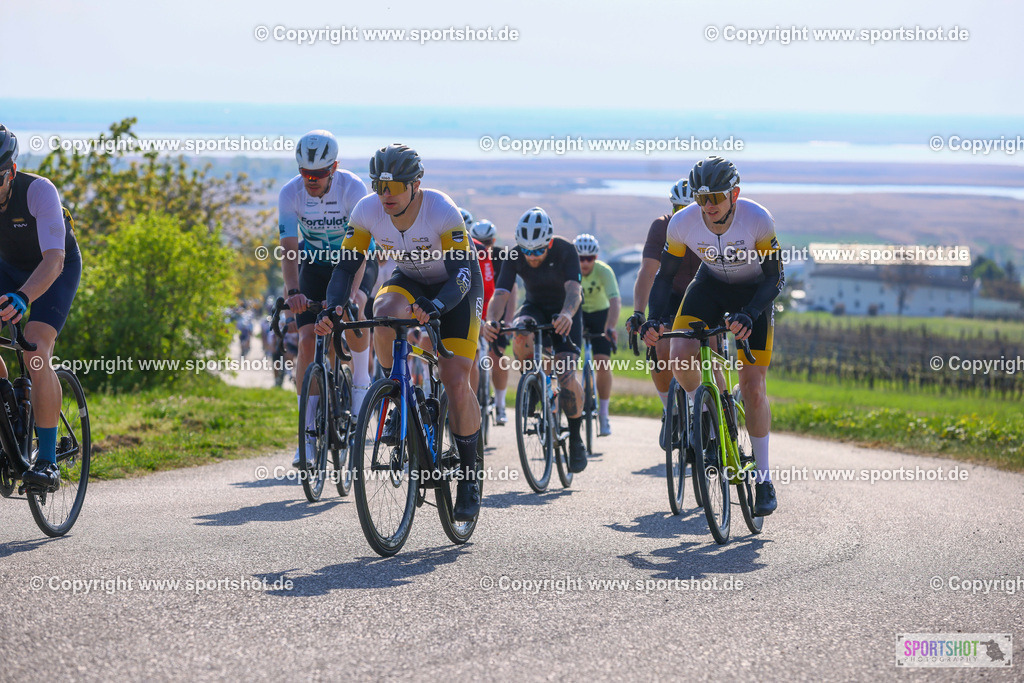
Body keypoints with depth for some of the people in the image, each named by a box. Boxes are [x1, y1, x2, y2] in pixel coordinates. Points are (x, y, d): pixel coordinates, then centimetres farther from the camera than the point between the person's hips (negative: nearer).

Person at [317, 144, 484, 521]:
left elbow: (461, 274, -34)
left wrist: (435, 306, -53)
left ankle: (469, 477, 1)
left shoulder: (443, 212, -32)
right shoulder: (367, 211, -21)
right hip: (409, 281, 3)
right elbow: (346, 265, -16)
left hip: (456, 288, -3)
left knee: (457, 383, -15)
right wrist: (332, 309, -34)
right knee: (384, 314, -35)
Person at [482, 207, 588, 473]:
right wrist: (490, 321, -51)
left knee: (566, 376, -20)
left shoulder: (565, 250, -26)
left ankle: (576, 438, 0)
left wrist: (567, 314, -61)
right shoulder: (515, 256, -21)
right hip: (535, 306, 2)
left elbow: (574, 289, -39)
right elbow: (500, 294, -29)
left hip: (565, 311, -2)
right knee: (521, 333, -36)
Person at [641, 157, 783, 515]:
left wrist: (748, 315, -38)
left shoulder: (758, 220, -30)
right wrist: (654, 319, -27)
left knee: (752, 387, -9)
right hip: (710, 284, 2)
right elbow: (665, 275, -11)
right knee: (680, 359, -24)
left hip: (754, 292, -2)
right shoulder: (682, 223, -24)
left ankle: (764, 478, 4)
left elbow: (775, 277, -22)